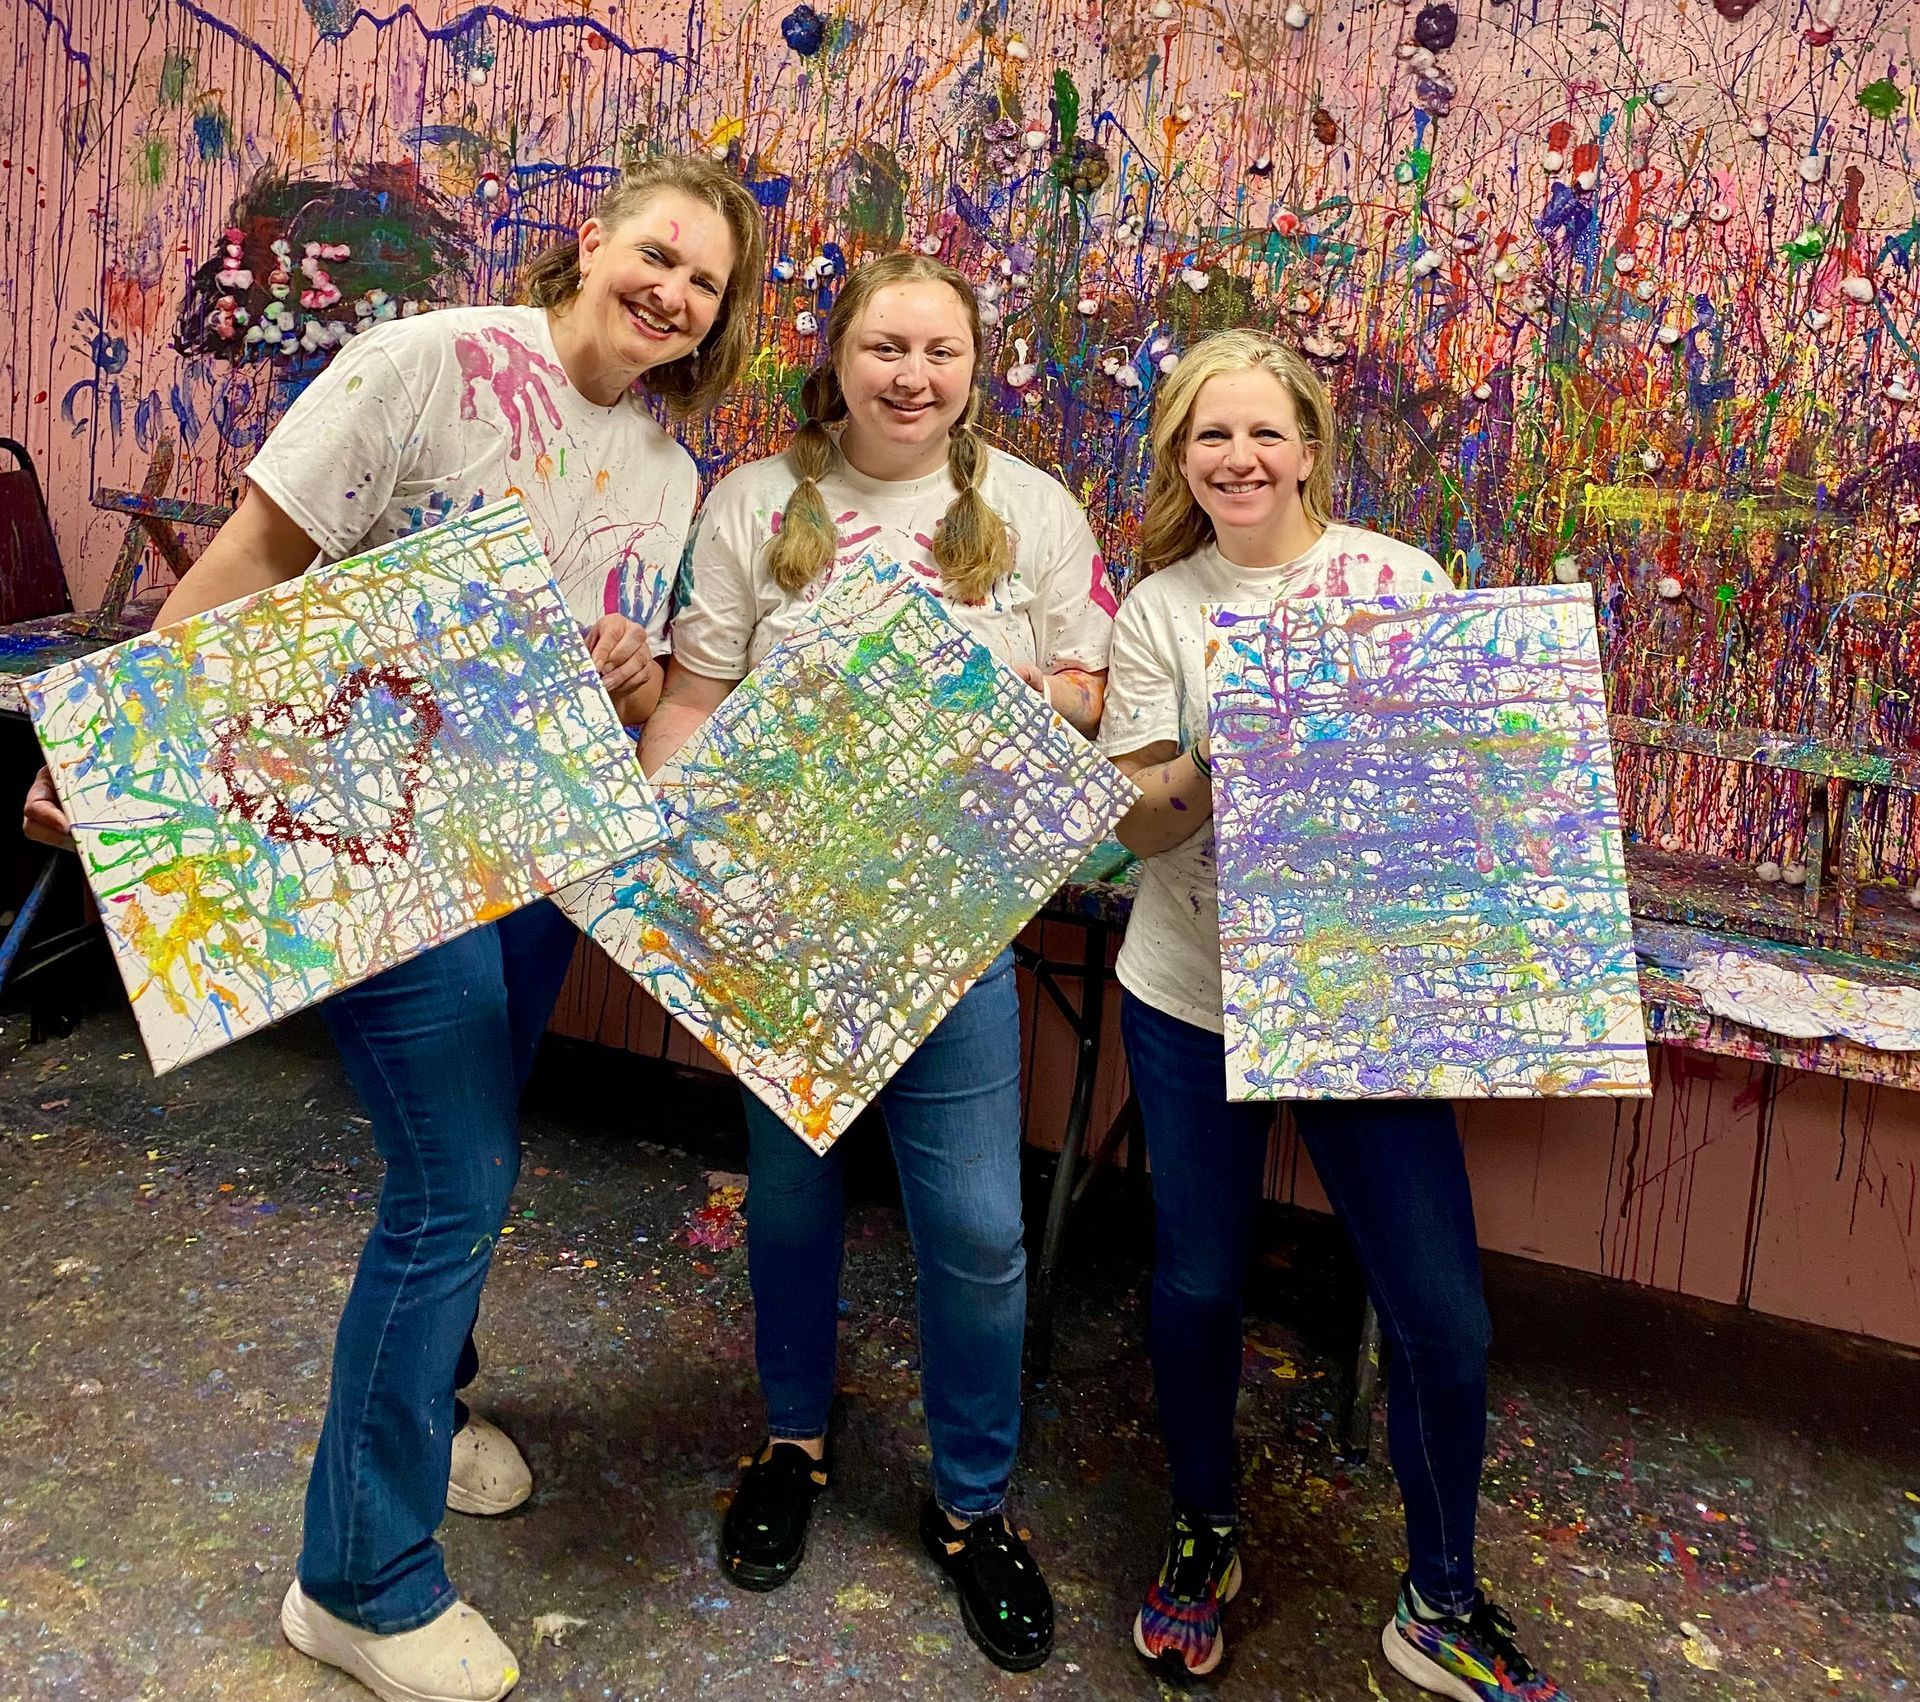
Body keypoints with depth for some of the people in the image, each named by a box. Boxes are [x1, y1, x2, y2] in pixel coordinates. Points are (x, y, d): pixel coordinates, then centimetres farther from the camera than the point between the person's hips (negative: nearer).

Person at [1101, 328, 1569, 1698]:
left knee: (1444, 1318, 1)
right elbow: (1139, 823, -1)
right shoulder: (1160, 608, 3)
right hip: (1193, 994, 1)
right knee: (1196, 1287, 9)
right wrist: (1210, 769, -22)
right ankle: (1204, 1535, 38)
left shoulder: (1405, 582, 1)